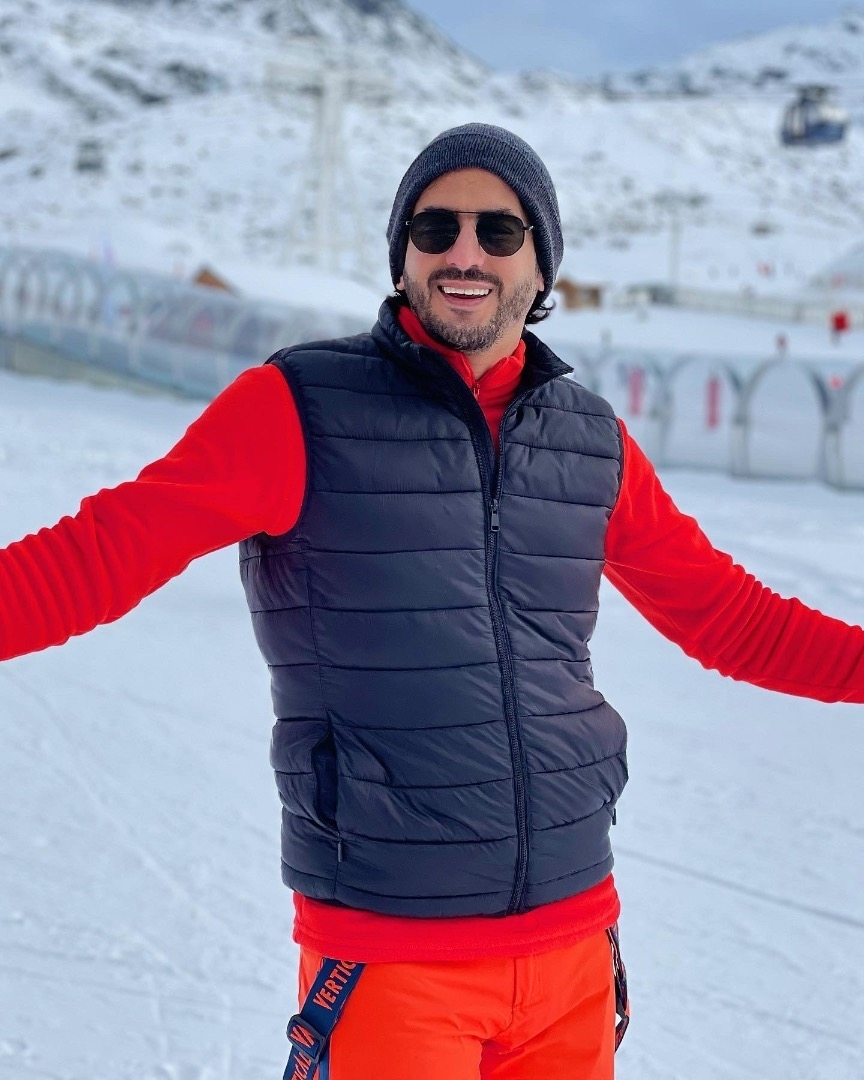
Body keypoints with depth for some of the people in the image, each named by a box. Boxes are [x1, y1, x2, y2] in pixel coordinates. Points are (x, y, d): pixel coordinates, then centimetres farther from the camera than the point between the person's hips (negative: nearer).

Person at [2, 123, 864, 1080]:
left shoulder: (595, 444, 8)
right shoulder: (300, 410, -6)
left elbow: (726, 614, 17)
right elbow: (106, 550, -13)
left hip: (572, 943, 5)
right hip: (386, 958, -5)